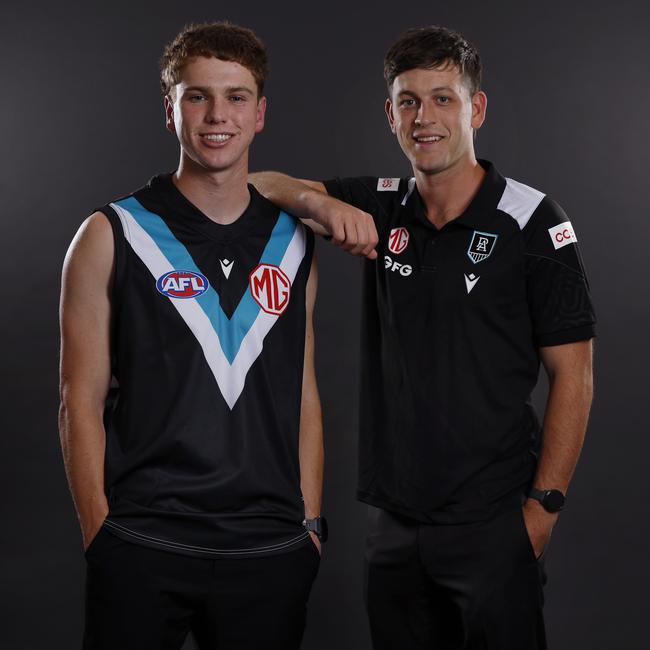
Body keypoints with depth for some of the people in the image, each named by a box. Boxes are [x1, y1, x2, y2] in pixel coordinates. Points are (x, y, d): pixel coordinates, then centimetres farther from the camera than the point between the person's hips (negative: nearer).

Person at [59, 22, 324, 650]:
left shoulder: (294, 242, 10)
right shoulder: (112, 236, 0)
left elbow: (304, 396, 13)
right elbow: (81, 403, -1)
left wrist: (310, 524, 8)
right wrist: (100, 534, -7)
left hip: (271, 551, 3)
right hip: (142, 551, -3)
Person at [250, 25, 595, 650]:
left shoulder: (531, 222, -8)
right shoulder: (380, 209, 6)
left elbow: (571, 376, -6)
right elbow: (262, 185, 5)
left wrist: (543, 506, -11)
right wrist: (322, 203, -16)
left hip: (491, 523, -4)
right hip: (394, 521, 5)